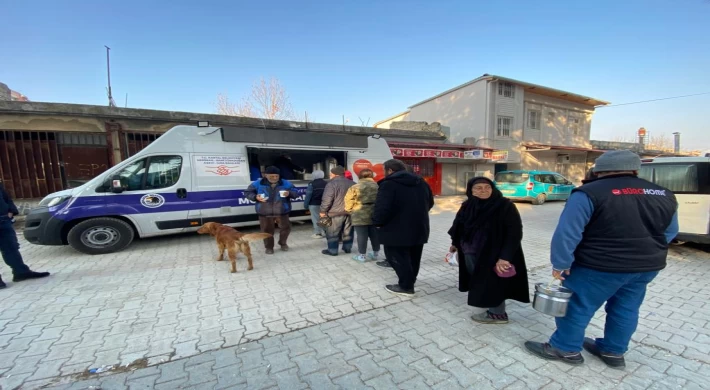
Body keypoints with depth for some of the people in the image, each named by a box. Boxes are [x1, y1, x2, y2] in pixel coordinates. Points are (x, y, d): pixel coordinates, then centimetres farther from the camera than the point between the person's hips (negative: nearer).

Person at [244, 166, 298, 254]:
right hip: (265, 213, 0)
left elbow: (296, 193, 3)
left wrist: (289, 193, -20)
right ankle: (269, 247, 28)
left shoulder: (286, 183, -1)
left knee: (285, 228, 7)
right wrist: (256, 197, -16)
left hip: (282, 212, 1)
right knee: (267, 230, 9)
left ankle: (283, 243, 33)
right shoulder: (258, 184, -3)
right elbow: (248, 192, 5)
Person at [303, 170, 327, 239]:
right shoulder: (326, 183, 8)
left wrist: (305, 204, -5)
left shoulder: (312, 184, -9)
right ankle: (323, 232, 18)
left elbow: (308, 195, -11)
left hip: (314, 204, -5)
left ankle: (317, 233, 1)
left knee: (315, 218, 0)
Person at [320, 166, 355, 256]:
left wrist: (323, 211, -6)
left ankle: (332, 250, 8)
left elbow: (327, 199, -15)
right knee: (348, 232, 15)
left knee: (332, 233, 4)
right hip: (350, 212, 6)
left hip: (336, 212, -6)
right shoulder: (352, 183, 10)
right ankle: (347, 248, 24)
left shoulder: (332, 183, -11)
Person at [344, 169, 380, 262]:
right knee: (374, 234, 13)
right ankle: (376, 253, 25)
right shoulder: (377, 186, 5)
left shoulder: (355, 187, -7)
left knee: (362, 235, 2)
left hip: (360, 215, -5)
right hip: (374, 214, 5)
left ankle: (362, 255, 9)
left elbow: (349, 200, -6)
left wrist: (349, 210, 8)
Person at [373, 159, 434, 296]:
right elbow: (430, 203, 17)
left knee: (398, 258, 6)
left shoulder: (388, 184, -17)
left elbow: (382, 208, -26)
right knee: (413, 256, 21)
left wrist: (377, 222, -8)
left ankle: (406, 286, 14)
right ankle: (410, 281, 37)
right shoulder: (421, 182, 10)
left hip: (397, 231, -8)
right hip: (419, 228, 9)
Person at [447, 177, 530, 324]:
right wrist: (455, 243, 22)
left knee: (492, 282, 7)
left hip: (493, 254, -6)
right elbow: (459, 226, 13)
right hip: (471, 253, 6)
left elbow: (514, 233, -19)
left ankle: (497, 313, 25)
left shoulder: (505, 206, -16)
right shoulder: (467, 206, -1)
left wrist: (505, 257, -25)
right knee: (479, 280, 17)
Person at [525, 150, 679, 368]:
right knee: (625, 309, 20)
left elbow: (567, 233, -20)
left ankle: (565, 349, 19)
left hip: (600, 267, -7)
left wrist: (561, 263, -11)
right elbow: (670, 232, 18)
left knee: (578, 306, 7)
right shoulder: (664, 195, 8)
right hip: (648, 266, 7)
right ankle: (614, 352, 34)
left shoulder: (589, 193, -16)